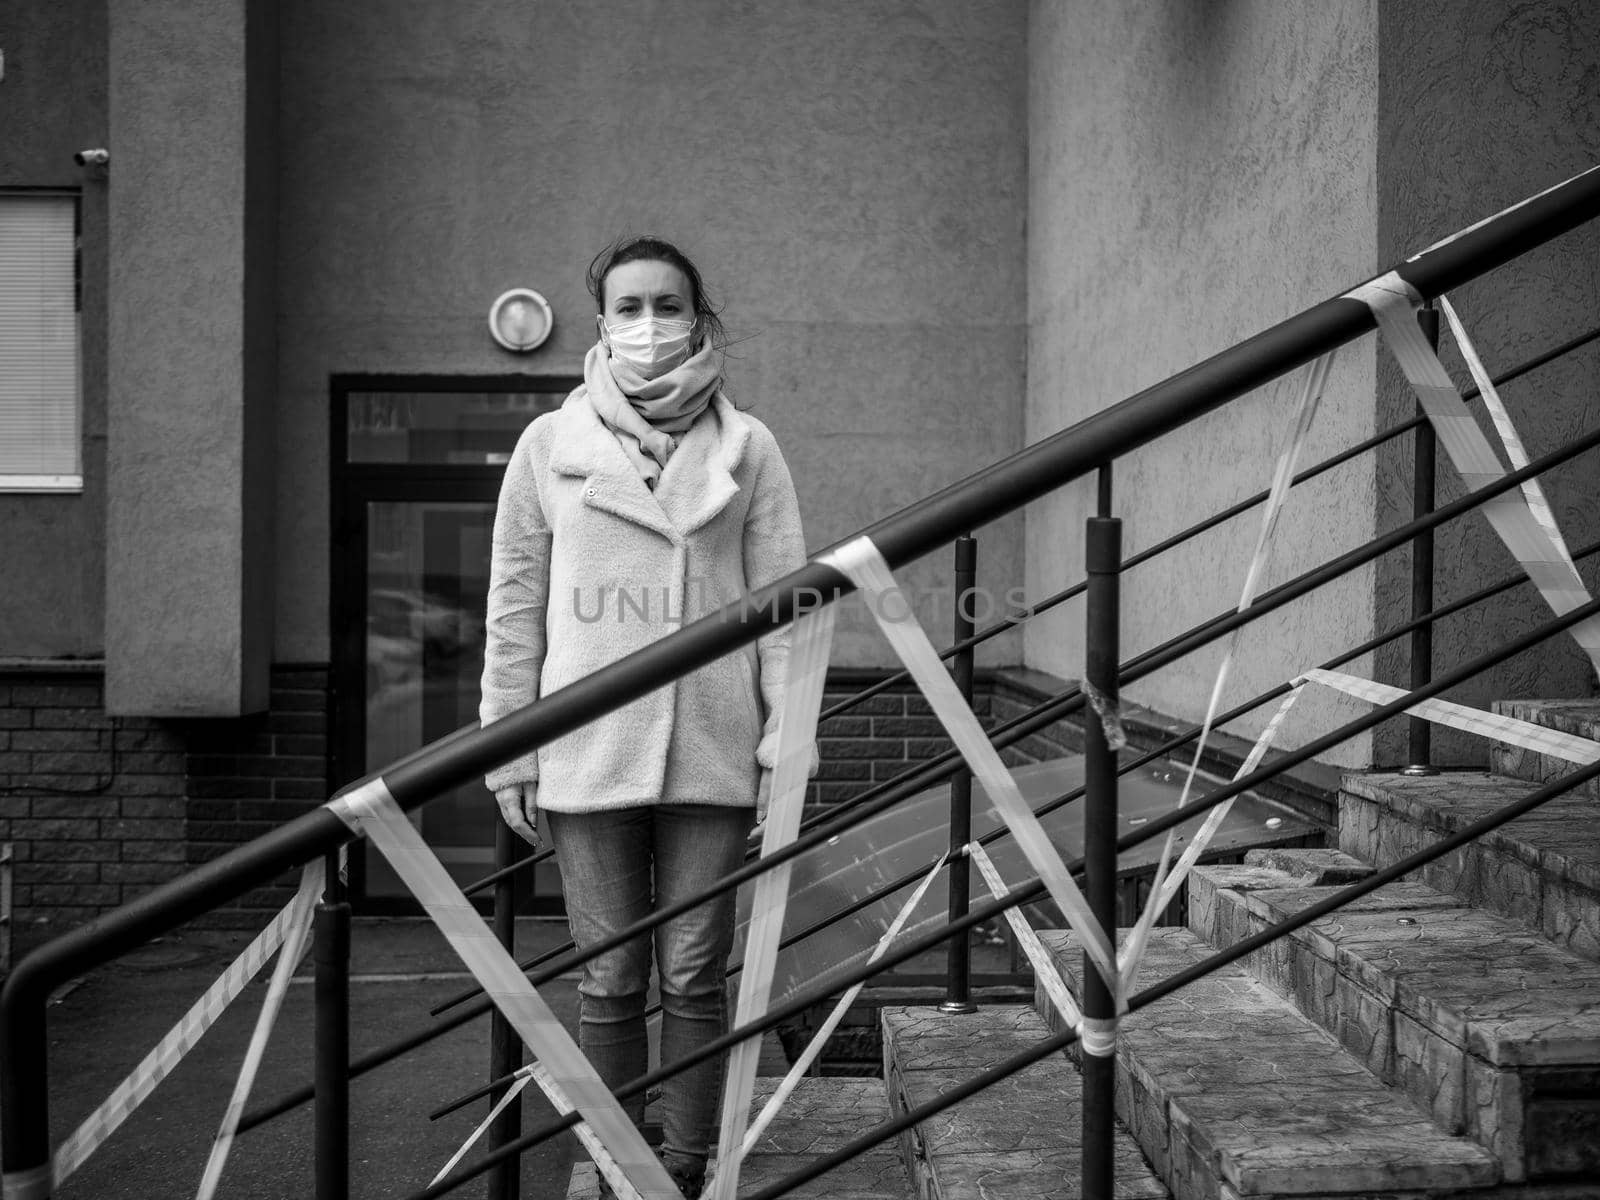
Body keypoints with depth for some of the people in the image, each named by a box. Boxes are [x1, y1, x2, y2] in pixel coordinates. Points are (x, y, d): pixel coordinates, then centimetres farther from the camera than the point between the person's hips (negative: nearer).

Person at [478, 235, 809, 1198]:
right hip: (588, 754, 1)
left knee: (695, 976, 6)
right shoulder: (551, 443, 5)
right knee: (610, 980, 7)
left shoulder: (747, 446, 4)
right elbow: (516, 606, 6)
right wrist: (510, 754, 4)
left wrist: (786, 740, -3)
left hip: (710, 752, 0)